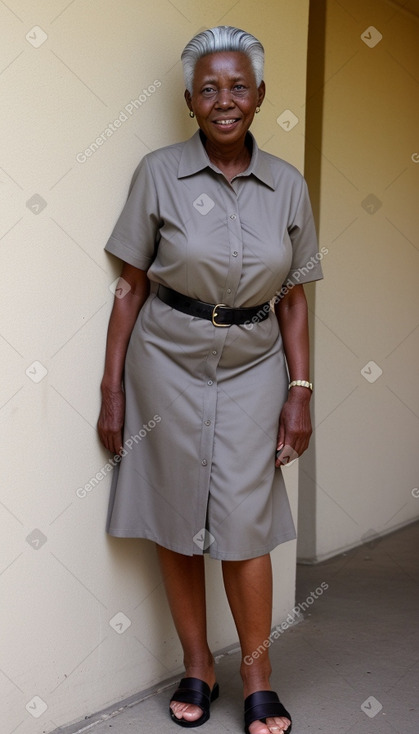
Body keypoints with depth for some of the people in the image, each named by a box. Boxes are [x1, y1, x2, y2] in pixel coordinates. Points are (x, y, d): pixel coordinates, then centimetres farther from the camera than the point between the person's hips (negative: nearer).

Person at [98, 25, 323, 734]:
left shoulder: (287, 185, 1)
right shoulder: (159, 173, -5)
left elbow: (294, 299, 5)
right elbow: (131, 286, -3)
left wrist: (300, 394, 0)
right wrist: (112, 391, -4)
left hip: (253, 369, 1)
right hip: (168, 364, -1)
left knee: (244, 524, 0)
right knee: (176, 522, 7)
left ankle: (256, 675, 19)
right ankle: (197, 667, 25)